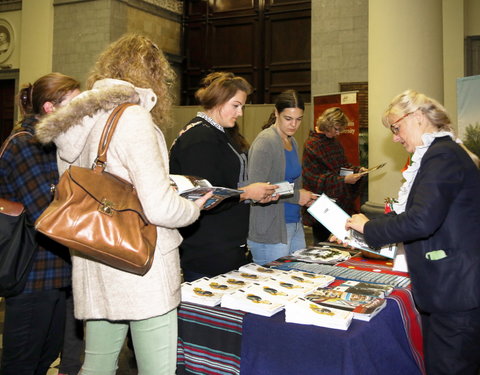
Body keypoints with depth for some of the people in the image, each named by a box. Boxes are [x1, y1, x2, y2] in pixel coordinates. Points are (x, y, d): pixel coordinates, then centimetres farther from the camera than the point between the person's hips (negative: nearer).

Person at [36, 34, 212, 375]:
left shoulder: (74, 122, 11)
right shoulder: (132, 117, -14)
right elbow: (160, 207, -22)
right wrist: (194, 208, -1)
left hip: (93, 271, 8)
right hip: (142, 270, -8)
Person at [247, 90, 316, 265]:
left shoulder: (292, 142, 14)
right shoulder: (265, 141, -13)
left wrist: (305, 197, 5)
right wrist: (295, 196, -14)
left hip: (295, 224, 9)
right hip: (270, 231, -8)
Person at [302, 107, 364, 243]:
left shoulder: (334, 142, 12)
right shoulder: (312, 145, -13)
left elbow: (343, 165, 22)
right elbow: (314, 178, -18)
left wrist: (357, 170, 1)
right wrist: (343, 180, -23)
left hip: (340, 201, 7)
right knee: (322, 241, 2)